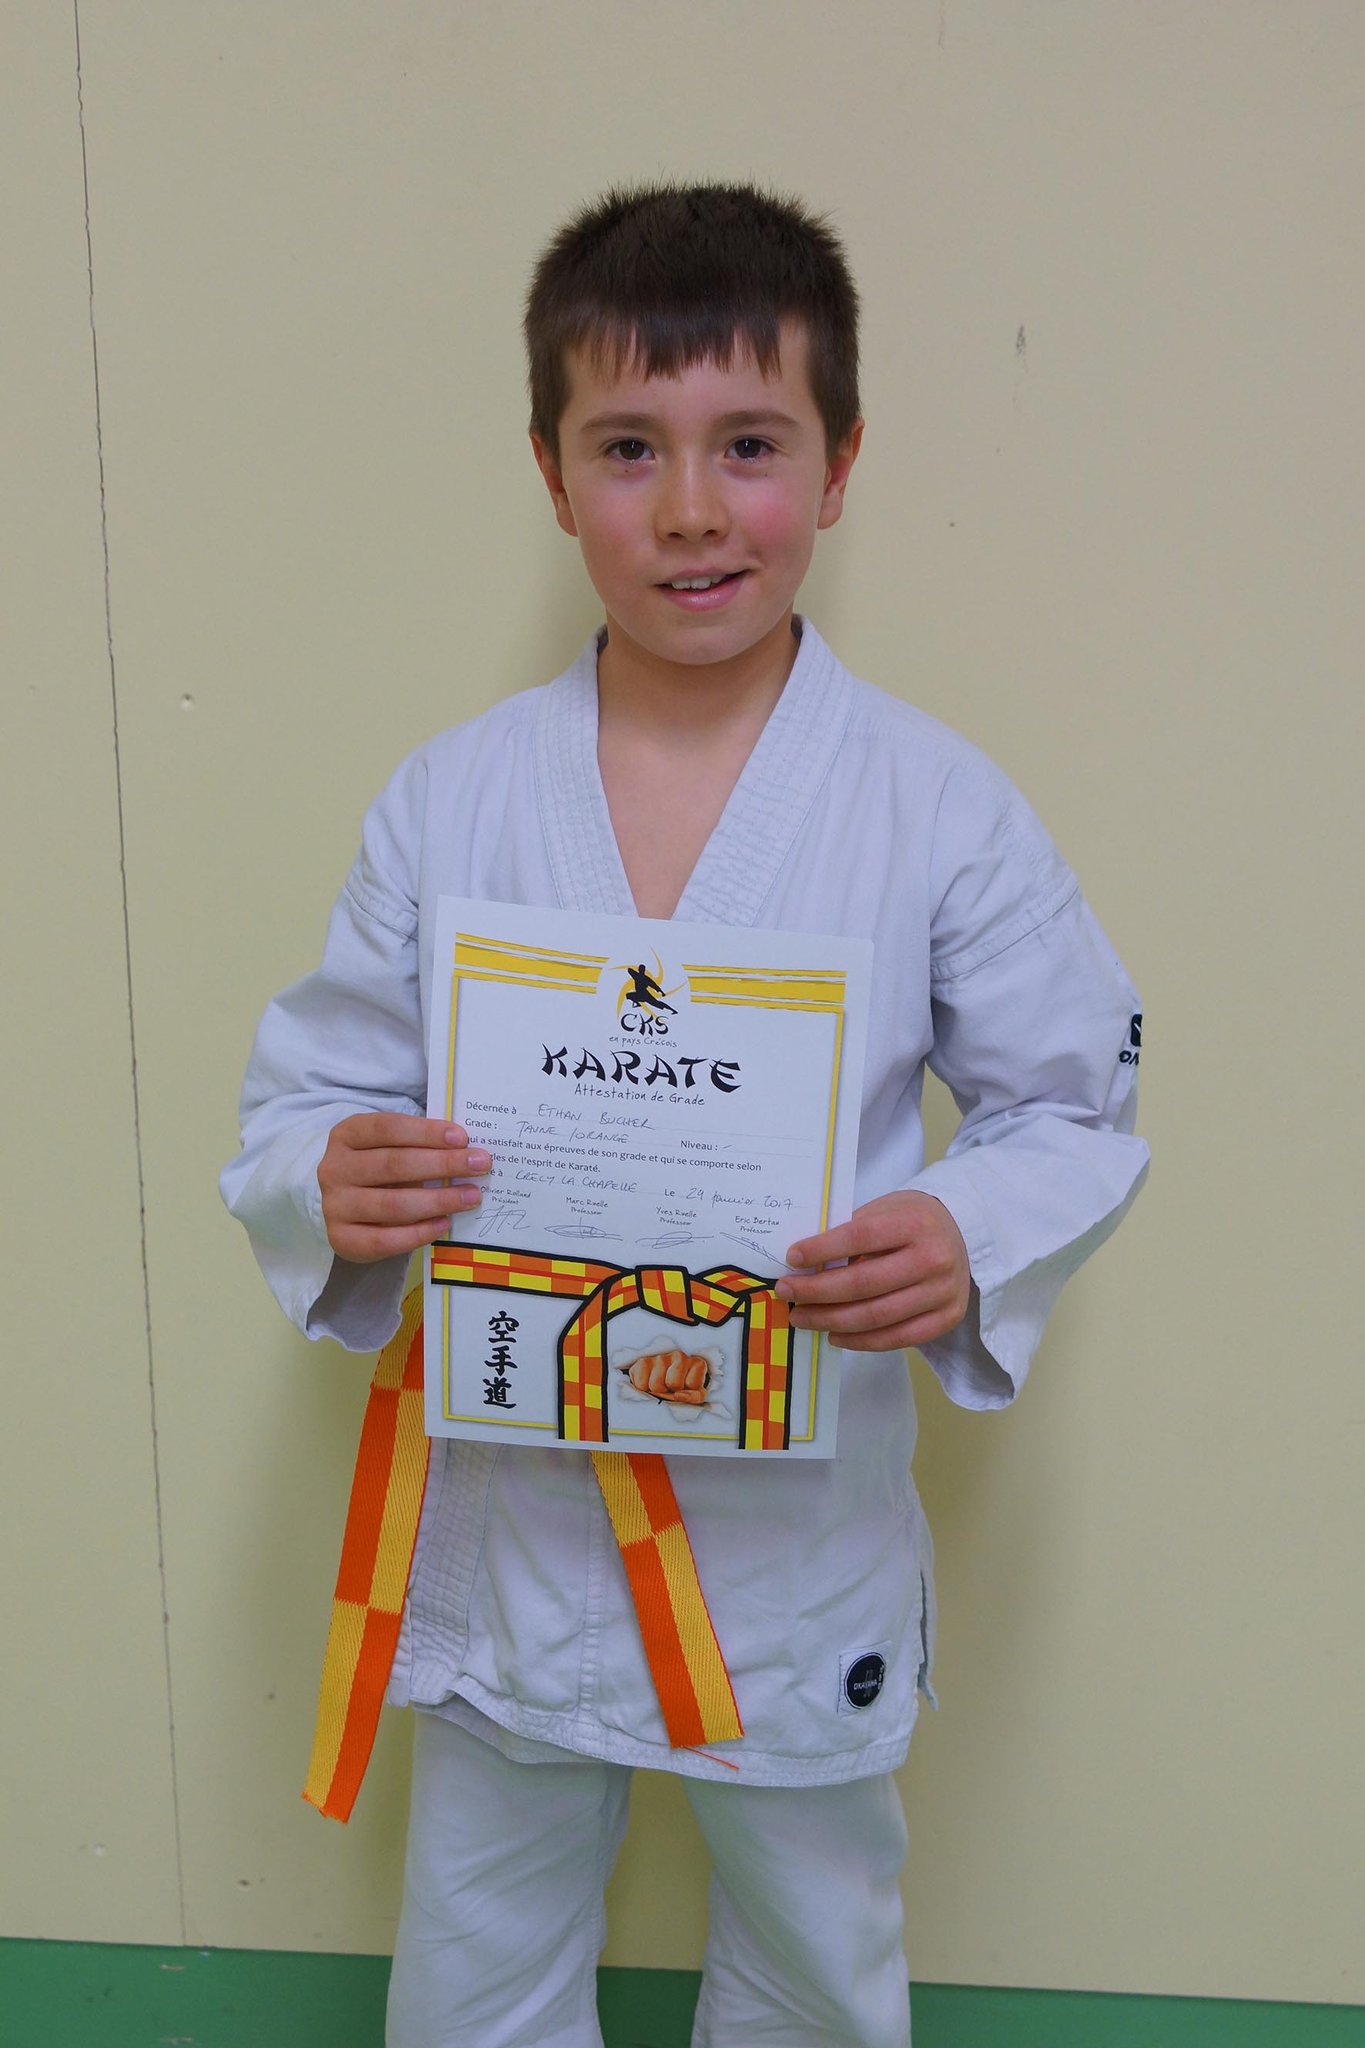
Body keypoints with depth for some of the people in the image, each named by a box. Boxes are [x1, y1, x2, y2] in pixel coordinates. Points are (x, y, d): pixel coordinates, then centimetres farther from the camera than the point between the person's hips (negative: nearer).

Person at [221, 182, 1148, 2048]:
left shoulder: (943, 810, -11)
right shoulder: (447, 802, -7)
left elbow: (1079, 1107, -4)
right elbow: (310, 1085, -1)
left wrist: (971, 1241, -23)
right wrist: (333, 1184, -23)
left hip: (808, 1535, 0)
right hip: (504, 1528, 1)